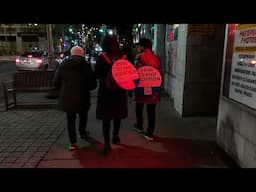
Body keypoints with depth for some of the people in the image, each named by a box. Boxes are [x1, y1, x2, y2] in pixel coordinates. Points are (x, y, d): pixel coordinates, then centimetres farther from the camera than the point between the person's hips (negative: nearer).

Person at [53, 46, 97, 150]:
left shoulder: (63, 64, 0)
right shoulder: (85, 65, -8)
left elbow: (56, 82, 2)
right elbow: (93, 84, -9)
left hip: (66, 97, 2)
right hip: (82, 98, -1)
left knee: (70, 119, 13)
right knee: (83, 116, 24)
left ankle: (72, 142, 9)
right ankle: (82, 133, 43)